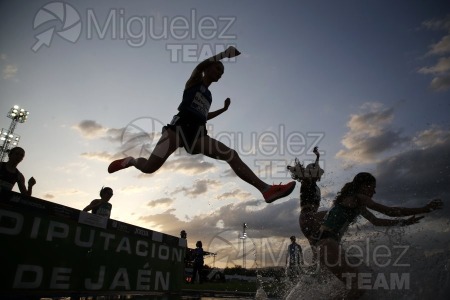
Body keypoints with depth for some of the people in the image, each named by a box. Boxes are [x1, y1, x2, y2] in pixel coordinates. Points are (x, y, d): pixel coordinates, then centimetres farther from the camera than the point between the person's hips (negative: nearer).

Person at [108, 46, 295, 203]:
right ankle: (130, 161, 24)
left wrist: (223, 109, 36)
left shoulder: (208, 94, 27)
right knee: (149, 167, -14)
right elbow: (201, 65, -14)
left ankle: (266, 189, -21)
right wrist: (226, 53, -16)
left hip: (197, 134, 6)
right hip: (179, 127, -6)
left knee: (232, 156, -13)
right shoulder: (194, 81, 10)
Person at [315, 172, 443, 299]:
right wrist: (425, 209, -5)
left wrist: (404, 222, 25)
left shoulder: (357, 204, 20)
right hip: (327, 242, -10)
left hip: (328, 242, 10)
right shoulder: (356, 197, -10)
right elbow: (390, 211, -11)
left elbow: (376, 221, 27)